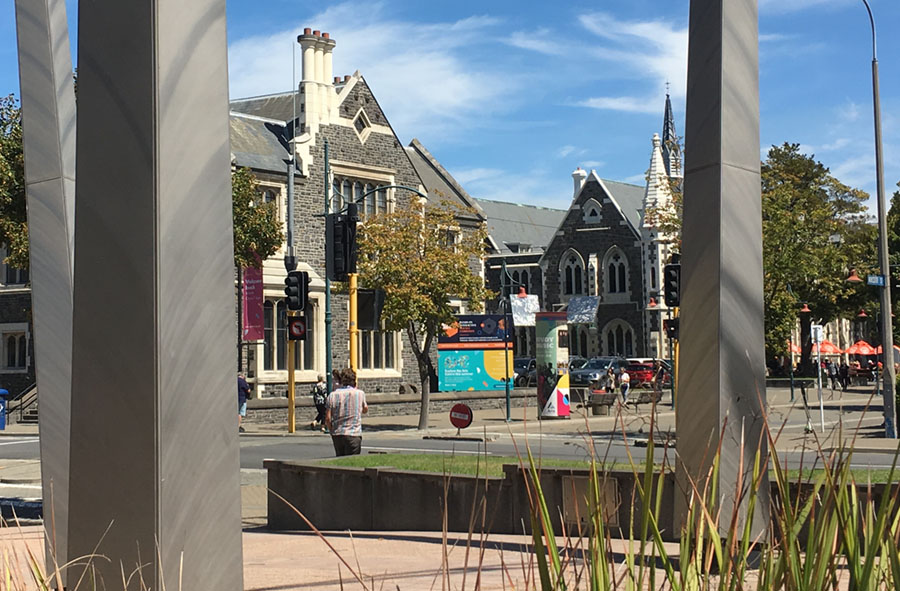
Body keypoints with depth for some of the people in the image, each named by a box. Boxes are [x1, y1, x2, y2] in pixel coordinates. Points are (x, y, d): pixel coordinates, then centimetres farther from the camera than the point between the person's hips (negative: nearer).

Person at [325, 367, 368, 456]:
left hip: (337, 435, 3)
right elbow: (365, 410, 18)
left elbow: (328, 418, -2)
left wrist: (332, 431, 14)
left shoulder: (332, 395, 0)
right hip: (353, 434, -3)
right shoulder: (360, 393, -2)